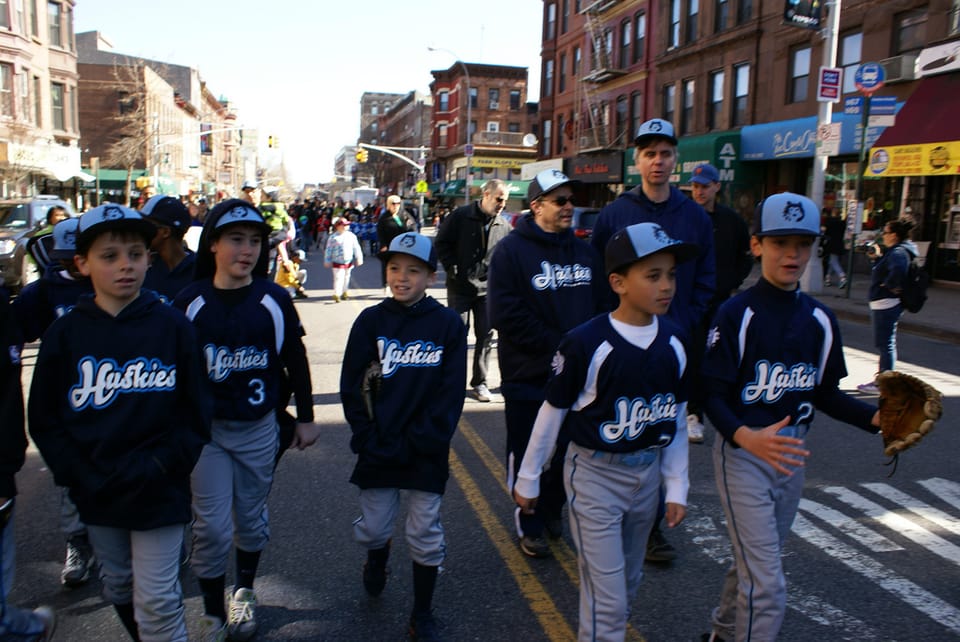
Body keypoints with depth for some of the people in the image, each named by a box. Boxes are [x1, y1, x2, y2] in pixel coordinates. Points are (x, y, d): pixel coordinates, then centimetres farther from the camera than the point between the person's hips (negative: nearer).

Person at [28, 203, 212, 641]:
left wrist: (157, 468, -14)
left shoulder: (172, 327, -8)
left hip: (159, 494, -3)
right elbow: (44, 421, 1)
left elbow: (195, 415, -5)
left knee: (158, 603, 1)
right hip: (97, 496, 3)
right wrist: (81, 475, -9)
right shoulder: (65, 334, -2)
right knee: (118, 590, 21)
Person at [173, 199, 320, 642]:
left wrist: (305, 416, 7)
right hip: (204, 430, 0)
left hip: (259, 428, 1)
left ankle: (244, 593, 39)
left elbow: (295, 360, 3)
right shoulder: (190, 301, -7)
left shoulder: (274, 300, -7)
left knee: (251, 519, 15)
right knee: (211, 527, 1)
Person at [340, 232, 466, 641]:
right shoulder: (371, 321, -3)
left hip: (427, 453, -1)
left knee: (426, 537, 7)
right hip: (378, 450, 1)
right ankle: (378, 558, 48)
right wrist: (373, 442, -9)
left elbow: (451, 393, -6)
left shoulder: (448, 324, -5)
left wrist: (418, 442, -12)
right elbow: (351, 388, -2)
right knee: (372, 529, 12)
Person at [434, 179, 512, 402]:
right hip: (460, 287, -3)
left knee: (486, 337, 6)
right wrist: (453, 269, -10)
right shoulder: (461, 216, -7)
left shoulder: (504, 226, 3)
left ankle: (480, 382, 19)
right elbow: (442, 243, -4)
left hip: (487, 290, 3)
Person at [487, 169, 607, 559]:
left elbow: (602, 304, 9)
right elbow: (506, 315, -17)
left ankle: (553, 510, 36)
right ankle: (529, 527, 24)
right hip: (527, 375, -5)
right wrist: (556, 345, -18)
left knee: (567, 449, 14)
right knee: (527, 453, 7)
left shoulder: (584, 251, 10)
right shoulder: (511, 250, -8)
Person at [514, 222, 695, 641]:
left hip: (647, 473, 6)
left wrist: (676, 487, 8)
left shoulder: (673, 342, -5)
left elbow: (677, 419, 6)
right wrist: (527, 479, -1)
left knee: (627, 583, 21)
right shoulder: (586, 343, -21)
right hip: (594, 474, -5)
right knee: (607, 598, 0)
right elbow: (552, 413, -10)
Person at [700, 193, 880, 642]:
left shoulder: (820, 319, 3)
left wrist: (875, 418, -7)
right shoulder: (736, 314, -15)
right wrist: (747, 437, -34)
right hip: (743, 452, -6)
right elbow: (714, 395, -17)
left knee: (754, 562, 22)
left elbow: (825, 394, 9)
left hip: (792, 453, 6)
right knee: (767, 583, -8)